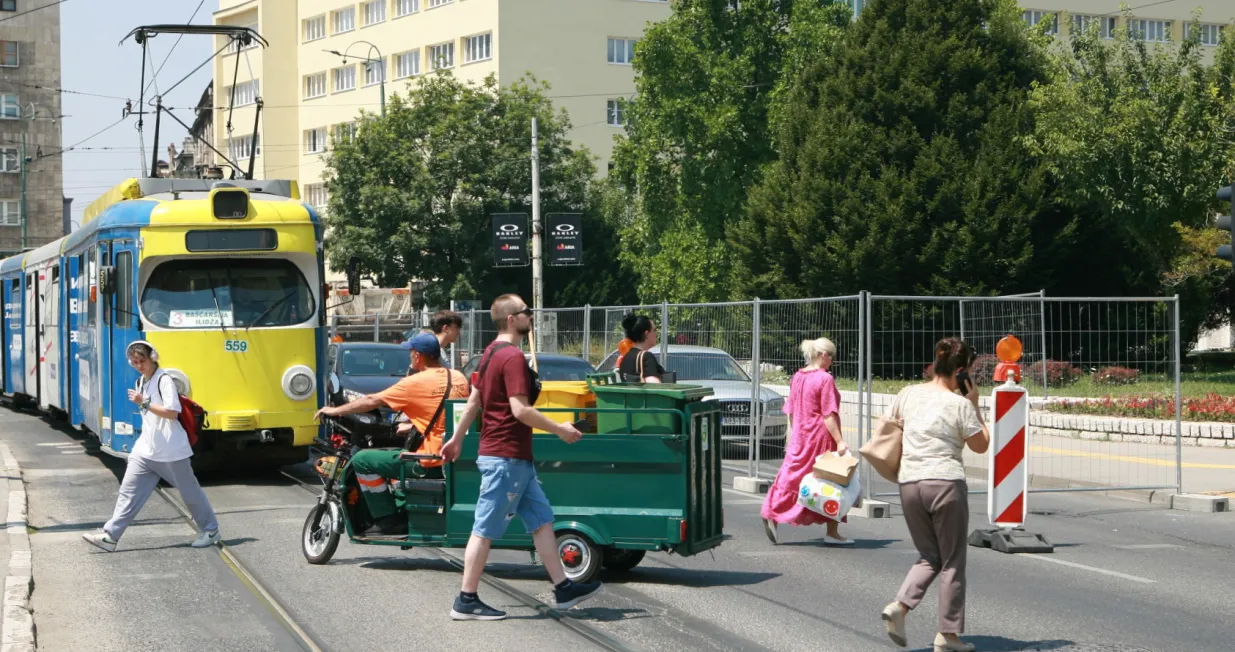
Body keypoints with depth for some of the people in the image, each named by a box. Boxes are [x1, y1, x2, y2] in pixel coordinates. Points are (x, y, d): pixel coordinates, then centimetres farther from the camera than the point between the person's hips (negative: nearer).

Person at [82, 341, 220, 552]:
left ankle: (210, 530, 20)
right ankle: (110, 535, -1)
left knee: (189, 492, 5)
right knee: (129, 491, 0)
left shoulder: (164, 380, -13)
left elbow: (172, 412, -23)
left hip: (171, 451, -7)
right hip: (146, 451, 7)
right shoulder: (141, 382, 12)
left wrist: (144, 402, -24)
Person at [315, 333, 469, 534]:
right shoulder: (458, 378, 7)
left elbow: (372, 401, -4)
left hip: (431, 463, -8)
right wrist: (412, 426, 28)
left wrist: (335, 411, 7)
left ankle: (388, 519, 1)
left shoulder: (416, 383, -12)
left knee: (361, 460, 0)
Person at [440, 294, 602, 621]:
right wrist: (559, 429, -14)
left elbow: (473, 401, 19)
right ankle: (466, 602, 0)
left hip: (514, 458, 10)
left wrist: (457, 438, 25)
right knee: (486, 529, -5)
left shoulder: (491, 353, 13)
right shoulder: (513, 357, -17)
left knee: (542, 520, 12)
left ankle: (563, 589, 16)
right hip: (506, 456, -10)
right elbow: (520, 410, -23)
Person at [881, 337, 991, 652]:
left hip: (909, 483, 5)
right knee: (952, 561, 7)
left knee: (929, 556, 18)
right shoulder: (960, 404, -7)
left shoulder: (908, 394, 6)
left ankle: (899, 606, -4)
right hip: (946, 483, -5)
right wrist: (974, 406, 7)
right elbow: (981, 445, 3)